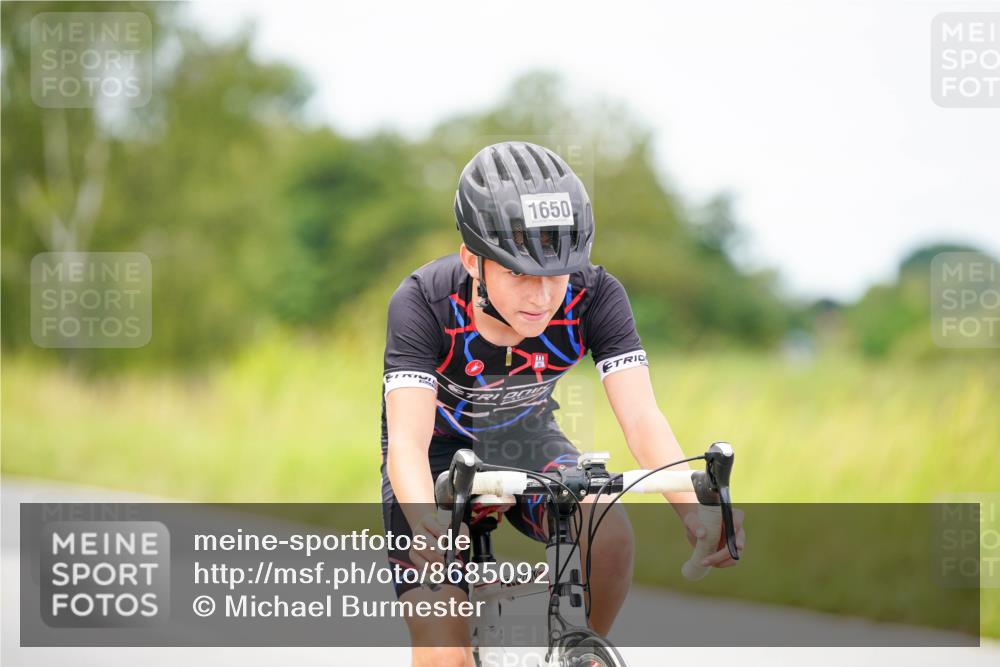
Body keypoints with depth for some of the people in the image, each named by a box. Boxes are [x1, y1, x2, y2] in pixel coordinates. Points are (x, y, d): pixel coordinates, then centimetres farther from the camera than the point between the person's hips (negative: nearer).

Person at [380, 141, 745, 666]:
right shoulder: (423, 303, -32)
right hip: (440, 452, -2)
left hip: (526, 441, 2)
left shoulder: (594, 295, -25)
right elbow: (407, 440, -41)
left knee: (610, 536, -29)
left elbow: (641, 417, -33)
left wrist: (694, 509, -52)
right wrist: (427, 526, -63)